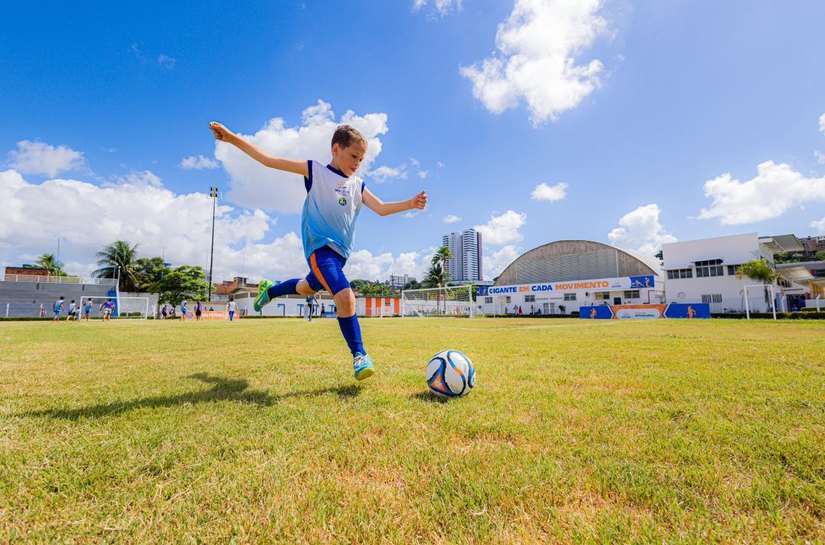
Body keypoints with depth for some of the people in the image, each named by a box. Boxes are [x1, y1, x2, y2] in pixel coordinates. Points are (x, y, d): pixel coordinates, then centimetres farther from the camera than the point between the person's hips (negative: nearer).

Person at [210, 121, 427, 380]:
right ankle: (359, 355, -12)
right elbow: (268, 160, -1)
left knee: (308, 287, 26)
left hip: (339, 251, 7)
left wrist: (409, 203, -13)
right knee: (344, 295, -25)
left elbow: (381, 208, 2)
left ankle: (269, 290, 56)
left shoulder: (358, 185, 13)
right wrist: (232, 138, -9)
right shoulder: (315, 170, 0)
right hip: (319, 245, -7)